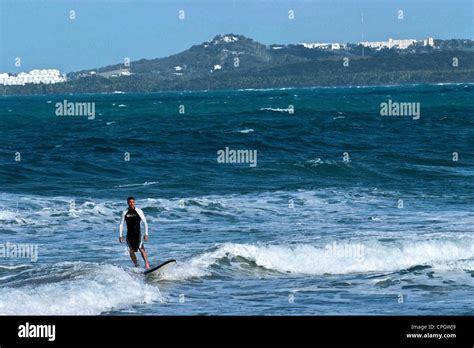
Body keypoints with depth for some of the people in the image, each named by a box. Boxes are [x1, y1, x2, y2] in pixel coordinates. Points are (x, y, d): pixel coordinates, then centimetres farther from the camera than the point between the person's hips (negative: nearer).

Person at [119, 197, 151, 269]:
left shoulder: (139, 211, -1)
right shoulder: (125, 213, 7)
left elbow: (145, 223, 1)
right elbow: (121, 224, 12)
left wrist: (146, 234, -6)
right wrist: (120, 235, 5)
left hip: (137, 233, -4)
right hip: (129, 234, 4)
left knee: (141, 248, -18)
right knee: (131, 251, 2)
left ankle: (147, 264, -22)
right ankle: (136, 265, 11)